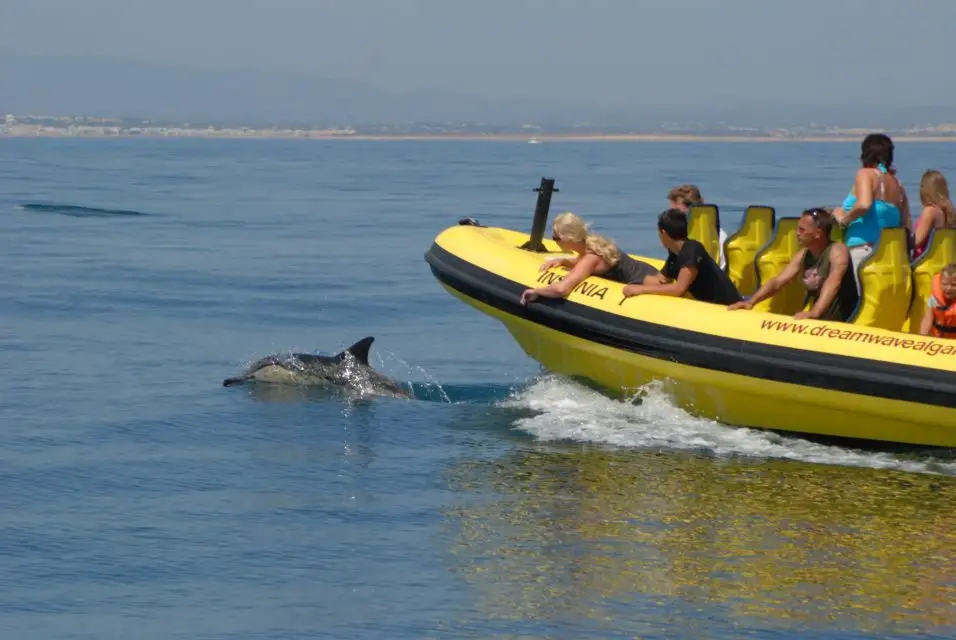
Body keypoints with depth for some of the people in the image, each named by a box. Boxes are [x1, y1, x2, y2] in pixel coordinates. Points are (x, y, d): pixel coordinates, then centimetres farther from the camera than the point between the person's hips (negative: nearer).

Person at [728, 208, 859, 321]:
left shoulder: (838, 251, -17)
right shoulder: (803, 255, 7)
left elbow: (833, 284, -34)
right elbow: (777, 282, 5)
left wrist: (814, 313, -49)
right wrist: (751, 301, -11)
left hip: (842, 324, -8)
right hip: (818, 322, 8)